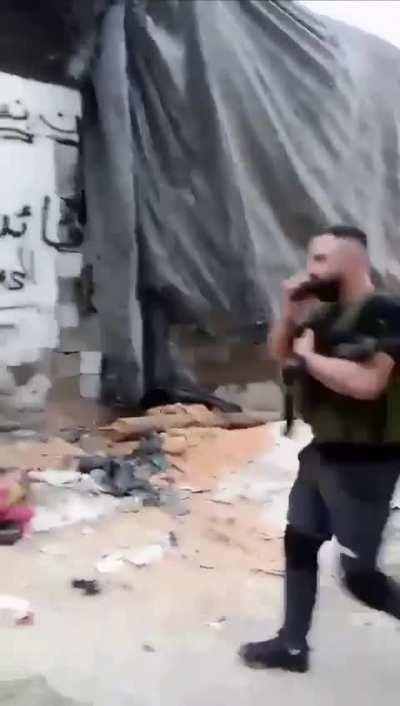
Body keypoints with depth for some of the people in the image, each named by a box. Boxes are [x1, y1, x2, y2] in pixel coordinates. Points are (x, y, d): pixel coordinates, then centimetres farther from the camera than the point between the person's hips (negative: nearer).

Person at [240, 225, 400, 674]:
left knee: (358, 573, -4)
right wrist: (290, 309, 0)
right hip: (322, 451, 9)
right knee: (299, 543, 16)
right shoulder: (329, 313, 9)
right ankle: (292, 646, 30)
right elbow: (278, 352, 17)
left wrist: (310, 355, -19)